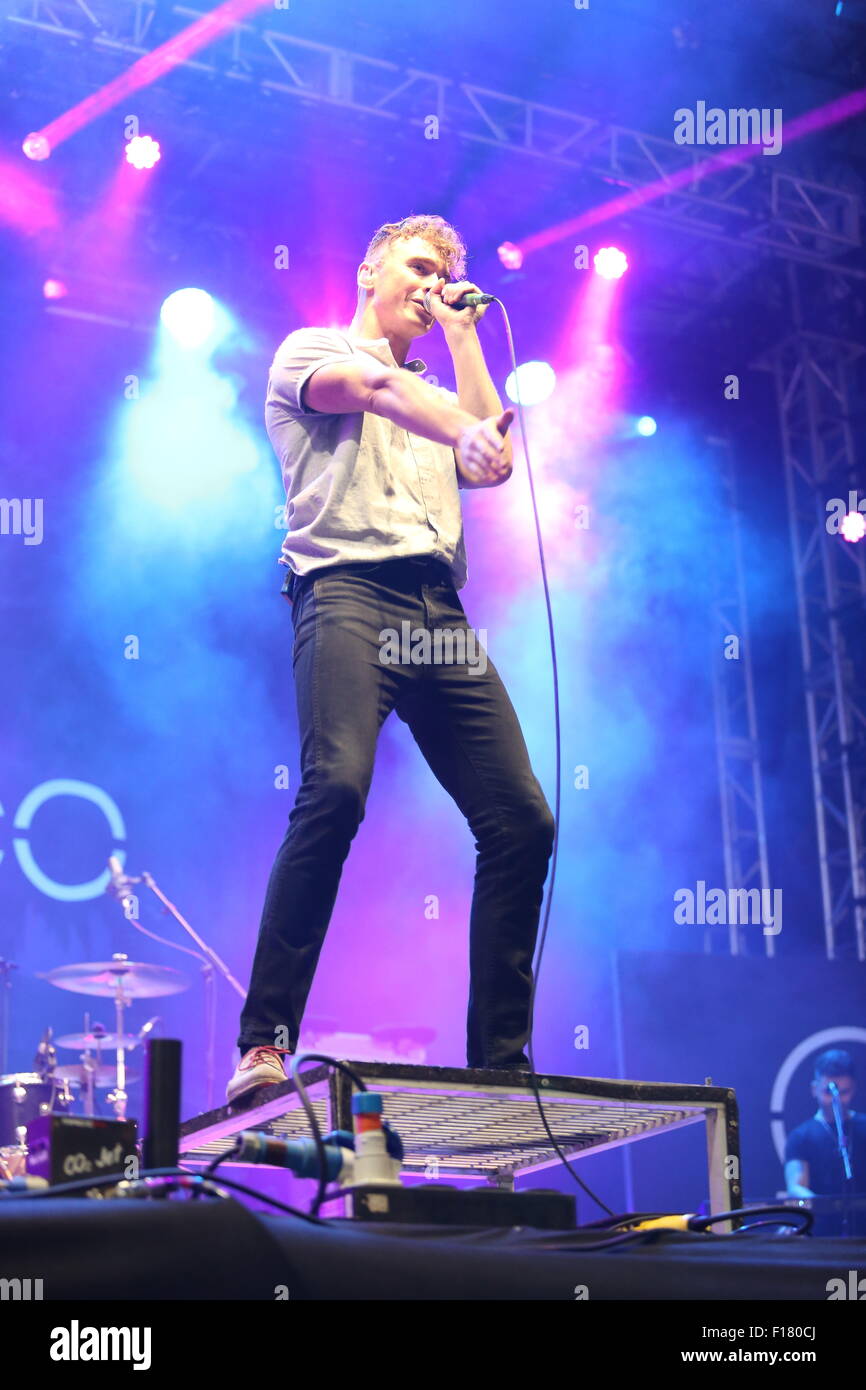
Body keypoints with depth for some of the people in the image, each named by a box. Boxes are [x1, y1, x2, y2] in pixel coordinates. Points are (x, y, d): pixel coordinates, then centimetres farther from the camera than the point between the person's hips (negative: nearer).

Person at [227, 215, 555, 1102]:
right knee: (335, 789, -28)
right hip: (348, 589, -6)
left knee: (521, 818, -6)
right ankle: (264, 1044, -26)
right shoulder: (311, 350, 16)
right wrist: (464, 430, -28)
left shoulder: (436, 393, 34)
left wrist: (461, 332, 21)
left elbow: (493, 462, 13)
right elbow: (374, 387, -8)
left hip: (439, 612, 6)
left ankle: (500, 1061, 1)